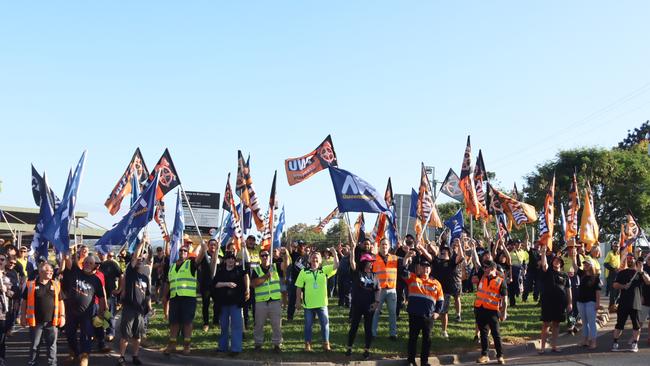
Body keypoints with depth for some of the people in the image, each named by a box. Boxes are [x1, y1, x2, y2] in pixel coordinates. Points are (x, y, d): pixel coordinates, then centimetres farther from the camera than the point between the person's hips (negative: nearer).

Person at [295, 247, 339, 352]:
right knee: (308, 325, 9)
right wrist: (298, 301, 0)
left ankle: (326, 344, 18)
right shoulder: (304, 272, 1)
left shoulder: (325, 270, 4)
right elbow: (299, 288, 3)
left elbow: (336, 265, -8)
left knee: (325, 323, 5)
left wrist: (334, 253, -18)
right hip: (308, 304, -1)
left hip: (322, 303, 1)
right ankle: (307, 344, 20)